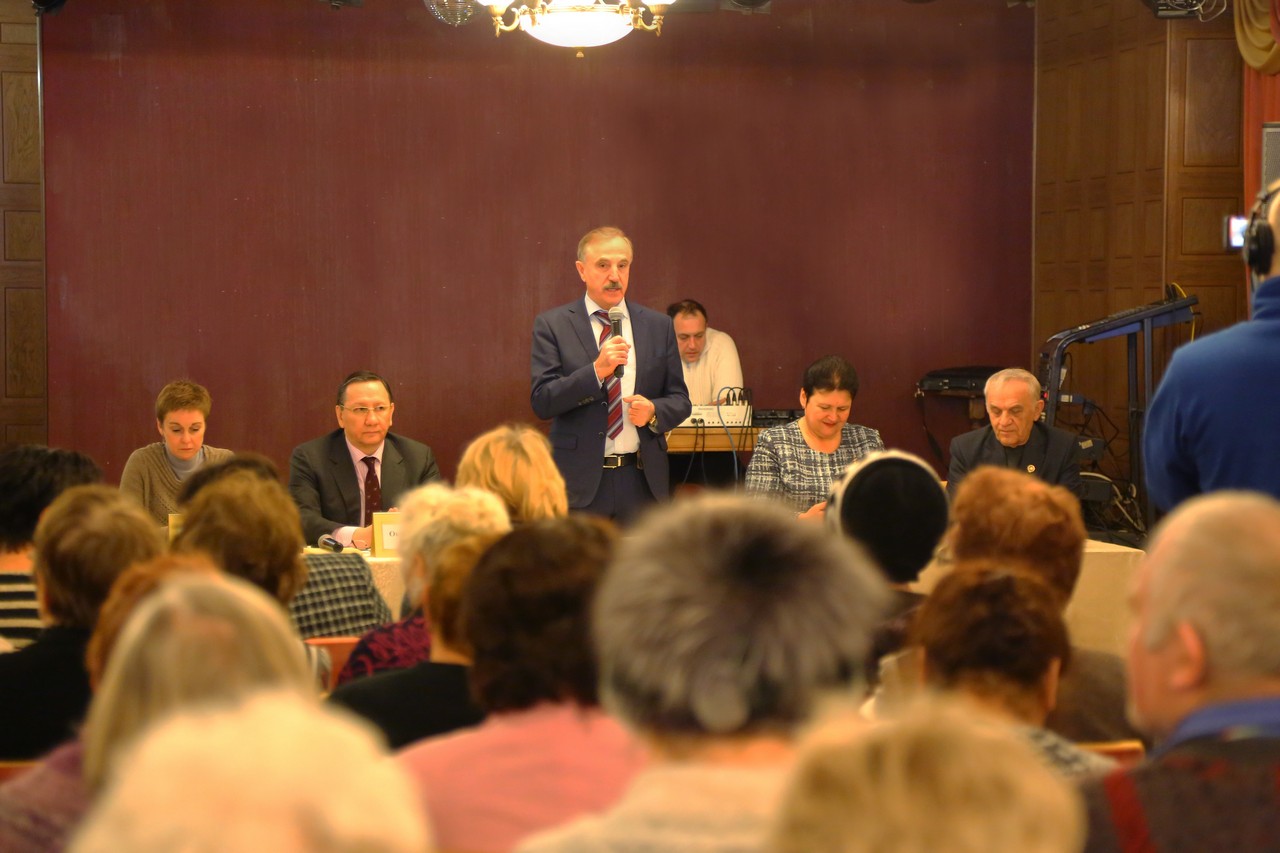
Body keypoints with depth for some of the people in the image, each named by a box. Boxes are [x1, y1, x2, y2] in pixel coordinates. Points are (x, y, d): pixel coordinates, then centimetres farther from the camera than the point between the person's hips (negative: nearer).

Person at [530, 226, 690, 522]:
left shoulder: (658, 326, 10)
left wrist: (654, 411, -9)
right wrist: (596, 370, -19)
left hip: (643, 482, 3)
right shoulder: (552, 325, 1)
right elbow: (542, 401, -7)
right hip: (580, 481, -2)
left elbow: (679, 400, 13)